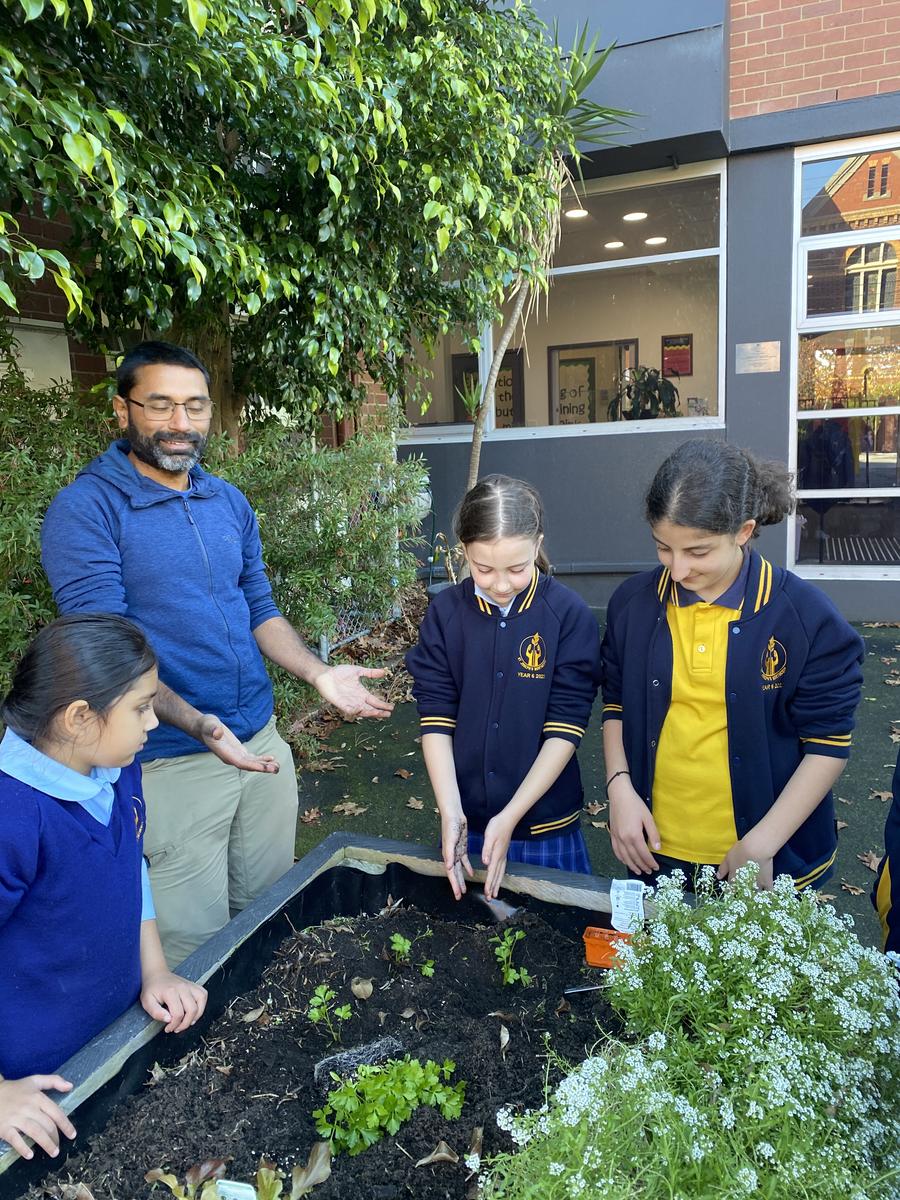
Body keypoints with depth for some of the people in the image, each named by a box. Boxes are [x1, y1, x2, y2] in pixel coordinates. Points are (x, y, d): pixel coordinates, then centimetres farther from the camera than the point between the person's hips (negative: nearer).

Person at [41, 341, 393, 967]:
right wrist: (195, 724, -32)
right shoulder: (85, 510, -12)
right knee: (196, 949, 6)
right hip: (170, 764, -6)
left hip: (262, 743, 6)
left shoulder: (231, 503, 8)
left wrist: (319, 673, -3)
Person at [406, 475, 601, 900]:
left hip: (547, 826, -2)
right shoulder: (445, 613, -6)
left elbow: (565, 730, -13)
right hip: (467, 826, 2)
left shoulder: (570, 616, -13)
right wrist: (451, 812, -15)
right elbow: (436, 720, -6)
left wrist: (510, 817, -17)